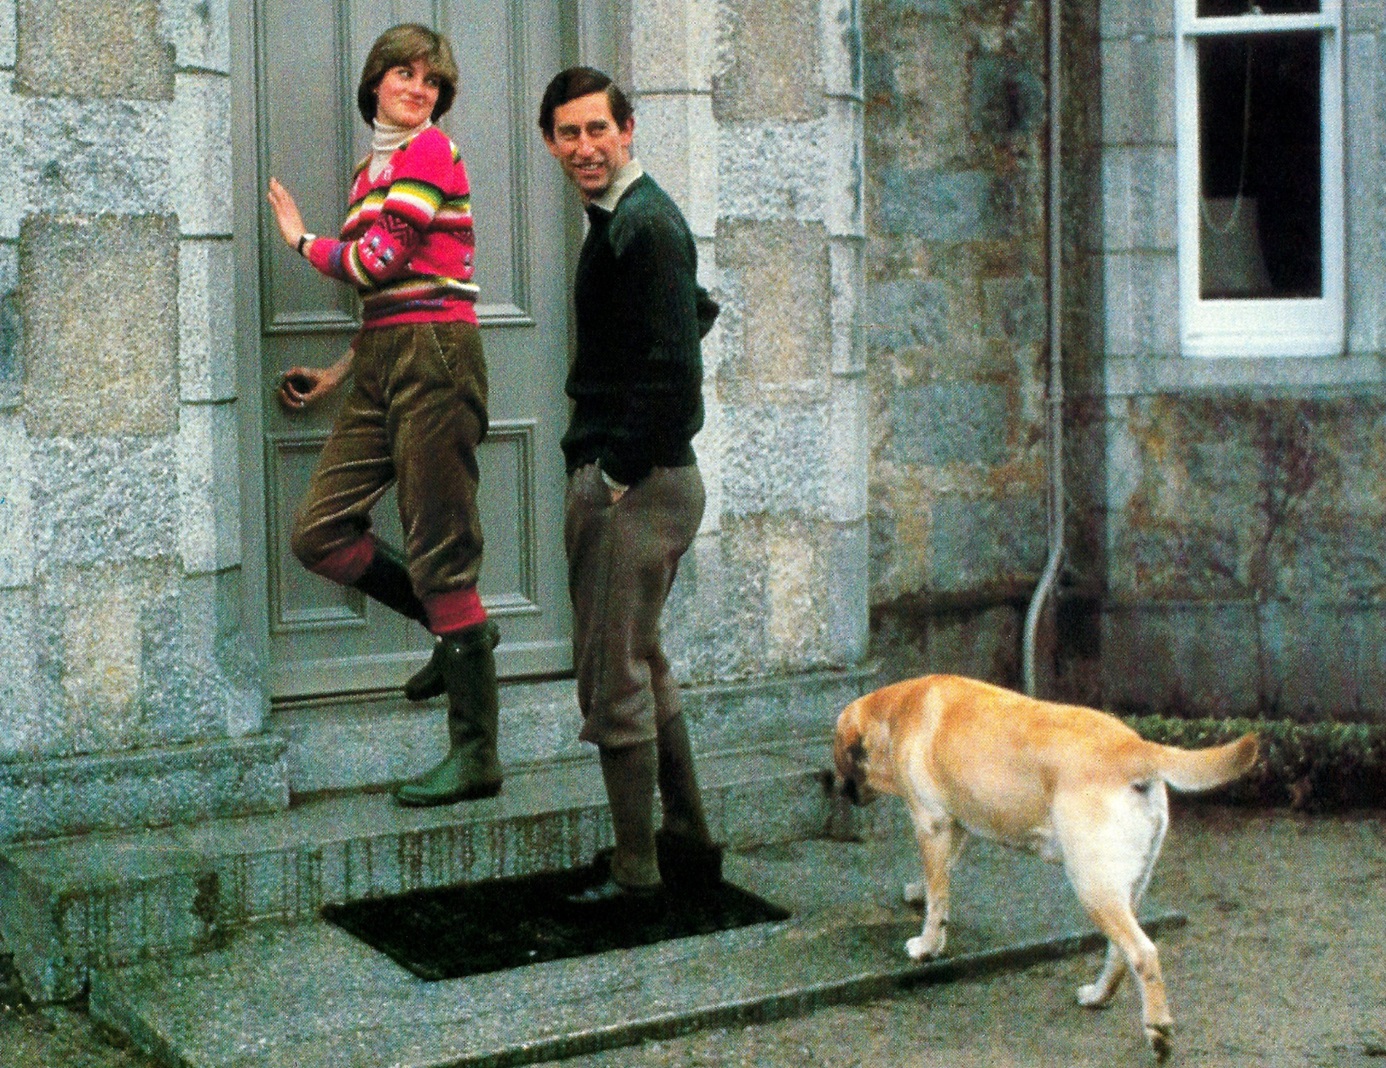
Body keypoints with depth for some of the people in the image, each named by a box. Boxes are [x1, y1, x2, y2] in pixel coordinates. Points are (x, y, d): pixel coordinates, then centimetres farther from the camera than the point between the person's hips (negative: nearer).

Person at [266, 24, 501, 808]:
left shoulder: (430, 150, -5)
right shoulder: (374, 170, 21)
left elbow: (378, 263, -12)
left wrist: (304, 241, 6)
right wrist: (336, 376, 18)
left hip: (433, 356, -9)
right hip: (382, 360, 9)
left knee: (441, 553, -8)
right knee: (319, 532, 3)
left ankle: (476, 757, -2)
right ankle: (460, 628, 19)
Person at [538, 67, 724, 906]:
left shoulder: (646, 225, -16)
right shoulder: (619, 219, 15)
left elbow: (675, 367, -23)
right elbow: (694, 313, 28)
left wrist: (624, 473, -16)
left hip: (638, 486, -11)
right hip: (616, 476, 11)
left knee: (613, 679, -4)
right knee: (642, 663, 19)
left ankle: (637, 874, 6)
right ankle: (689, 842, 29)